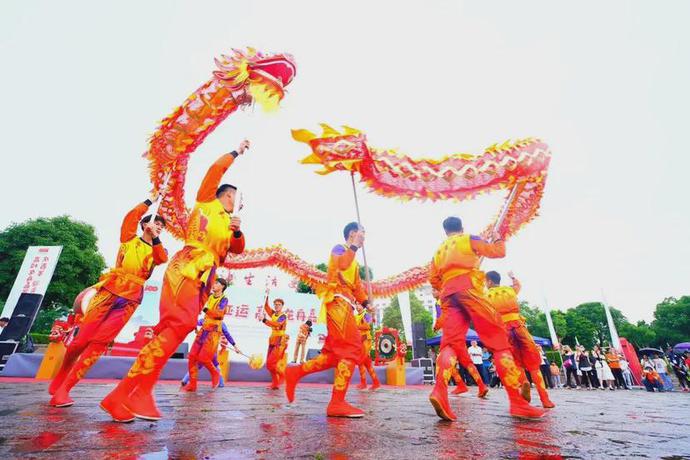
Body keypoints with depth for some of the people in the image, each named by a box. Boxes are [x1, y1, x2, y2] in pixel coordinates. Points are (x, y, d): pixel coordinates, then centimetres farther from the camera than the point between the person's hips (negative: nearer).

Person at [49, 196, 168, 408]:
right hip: (110, 290, -1)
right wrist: (151, 200, -1)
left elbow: (163, 259, -9)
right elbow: (131, 216, -2)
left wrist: (155, 238, -19)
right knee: (82, 338, 0)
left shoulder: (157, 250, 14)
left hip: (130, 299, 1)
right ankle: (58, 381, 25)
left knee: (100, 343, -8)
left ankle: (63, 389, 0)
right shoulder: (129, 239, 13)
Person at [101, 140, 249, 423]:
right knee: (180, 324, -21)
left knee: (178, 328, -1)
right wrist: (237, 152, 18)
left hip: (204, 280, 7)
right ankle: (125, 393, -17)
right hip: (186, 269, -7)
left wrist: (237, 232, 2)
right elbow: (216, 168, 6)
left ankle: (140, 392, 2)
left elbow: (238, 249, 21)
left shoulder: (228, 224, 29)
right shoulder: (205, 203, 13)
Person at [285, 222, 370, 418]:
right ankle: (337, 403, -13)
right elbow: (342, 265, -23)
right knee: (351, 349, -14)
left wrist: (367, 303, 14)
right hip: (338, 302, -10)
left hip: (343, 305, 10)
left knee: (335, 353, 7)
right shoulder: (339, 248, 1)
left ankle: (295, 372, 13)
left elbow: (356, 286, 26)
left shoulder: (352, 259, 29)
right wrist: (354, 246, -17)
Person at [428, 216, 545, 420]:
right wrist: (498, 239, 32)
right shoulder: (468, 239, 13)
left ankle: (439, 390, -32)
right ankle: (517, 401, -4)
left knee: (450, 342, -9)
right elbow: (498, 252, 12)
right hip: (469, 288, -4)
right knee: (499, 340, 0)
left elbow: (433, 279, 21)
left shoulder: (439, 251, 27)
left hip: (448, 295, 4)